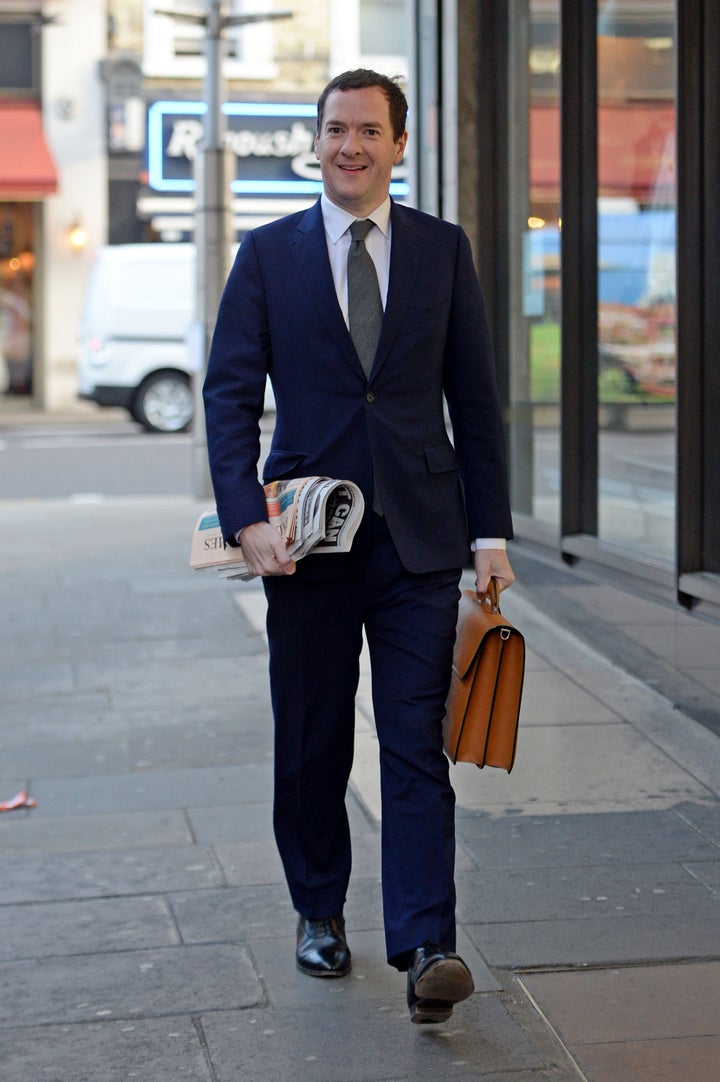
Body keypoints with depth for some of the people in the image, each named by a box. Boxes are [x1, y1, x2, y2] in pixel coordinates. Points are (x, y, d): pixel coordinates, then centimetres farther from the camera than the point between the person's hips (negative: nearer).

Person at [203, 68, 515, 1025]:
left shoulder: (443, 250, 7)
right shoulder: (268, 254, 4)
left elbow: (475, 399, 8)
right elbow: (229, 394, 1)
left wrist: (490, 532, 3)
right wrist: (247, 519, -12)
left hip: (419, 539, 0)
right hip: (308, 540, 1)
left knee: (417, 747, -5)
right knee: (311, 748, 10)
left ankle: (426, 949, -7)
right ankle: (320, 915, 28)